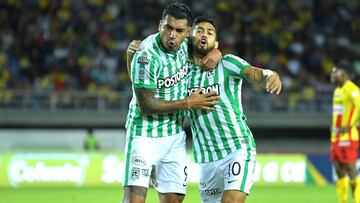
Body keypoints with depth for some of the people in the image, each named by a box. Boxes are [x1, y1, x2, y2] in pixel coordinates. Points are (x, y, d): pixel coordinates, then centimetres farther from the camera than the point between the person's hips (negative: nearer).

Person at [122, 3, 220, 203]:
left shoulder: (185, 44, -2)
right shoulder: (147, 56, -22)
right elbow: (146, 105, -21)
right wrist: (188, 103, -17)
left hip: (175, 135, 6)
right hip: (145, 134, -6)